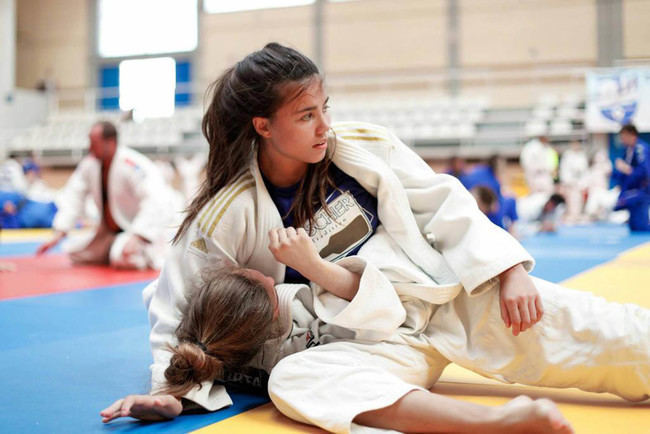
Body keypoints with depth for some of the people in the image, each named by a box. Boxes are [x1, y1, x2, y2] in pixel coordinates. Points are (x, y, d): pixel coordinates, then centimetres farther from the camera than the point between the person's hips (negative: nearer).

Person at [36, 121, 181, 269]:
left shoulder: (133, 166, -30)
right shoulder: (89, 165, -8)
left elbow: (156, 203, -39)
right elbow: (73, 197, -4)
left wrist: (136, 239, -45)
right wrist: (58, 235, -13)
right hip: (114, 228, 8)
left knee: (123, 258, -34)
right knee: (77, 255, 12)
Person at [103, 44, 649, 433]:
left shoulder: (365, 149, -4)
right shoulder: (230, 217, -8)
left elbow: (444, 205, 0)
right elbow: (175, 302, 0)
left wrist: (508, 271, -10)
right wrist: (171, 386, -13)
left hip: (444, 296, 3)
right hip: (370, 342, -2)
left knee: (572, 325, -18)